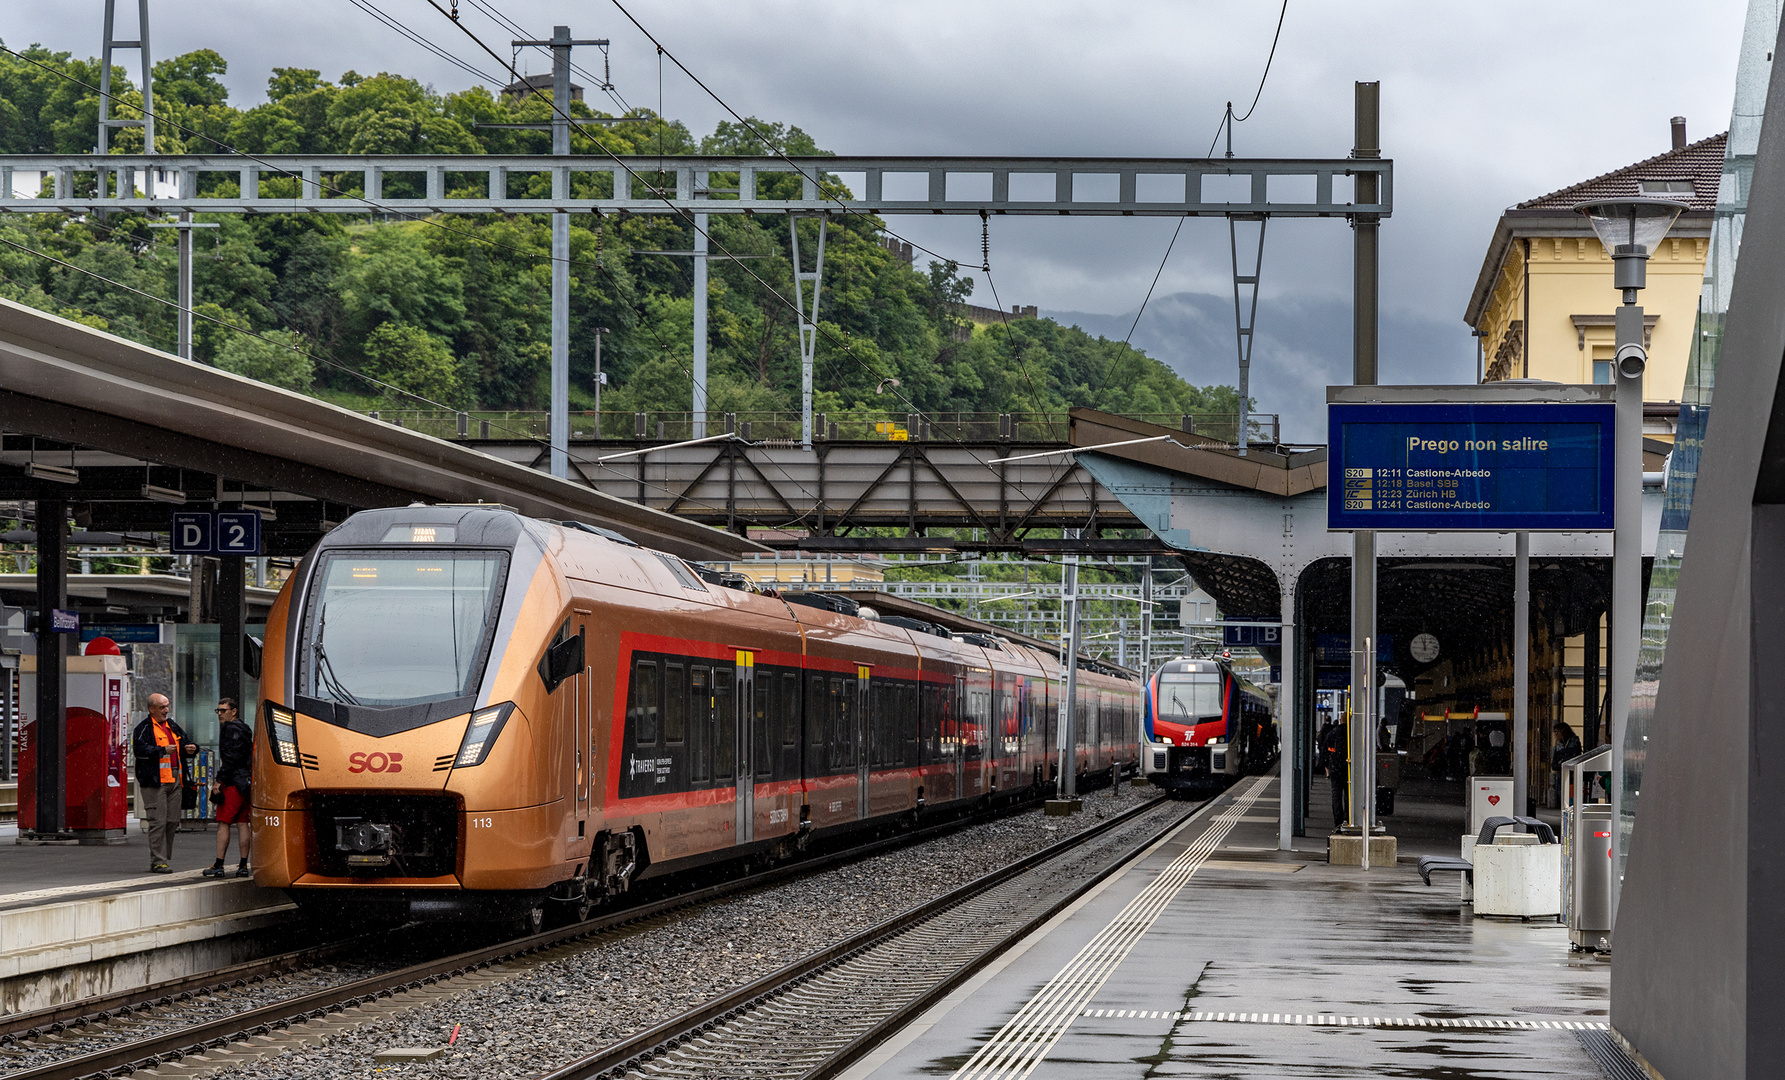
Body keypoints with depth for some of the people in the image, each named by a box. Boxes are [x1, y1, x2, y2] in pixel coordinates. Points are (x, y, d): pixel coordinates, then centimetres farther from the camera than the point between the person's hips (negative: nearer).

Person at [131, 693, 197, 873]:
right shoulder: (144, 728, -4)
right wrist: (163, 751, -20)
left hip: (175, 780, 8)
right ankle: (157, 862, -9)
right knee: (158, 821, -10)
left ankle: (164, 857, 18)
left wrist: (191, 749, 6)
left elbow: (184, 742, 29)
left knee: (172, 821, 9)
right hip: (155, 781, -8)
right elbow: (139, 749, -16)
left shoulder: (172, 726, 20)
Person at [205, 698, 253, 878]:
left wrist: (219, 780, -15)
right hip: (245, 782, 10)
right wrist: (220, 779, 21)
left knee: (223, 823, -7)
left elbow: (231, 758, -18)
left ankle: (218, 866, -9)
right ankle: (243, 866, 8)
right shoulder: (244, 729, 19)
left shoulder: (232, 729, -11)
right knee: (242, 824, 8)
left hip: (233, 782, -10)